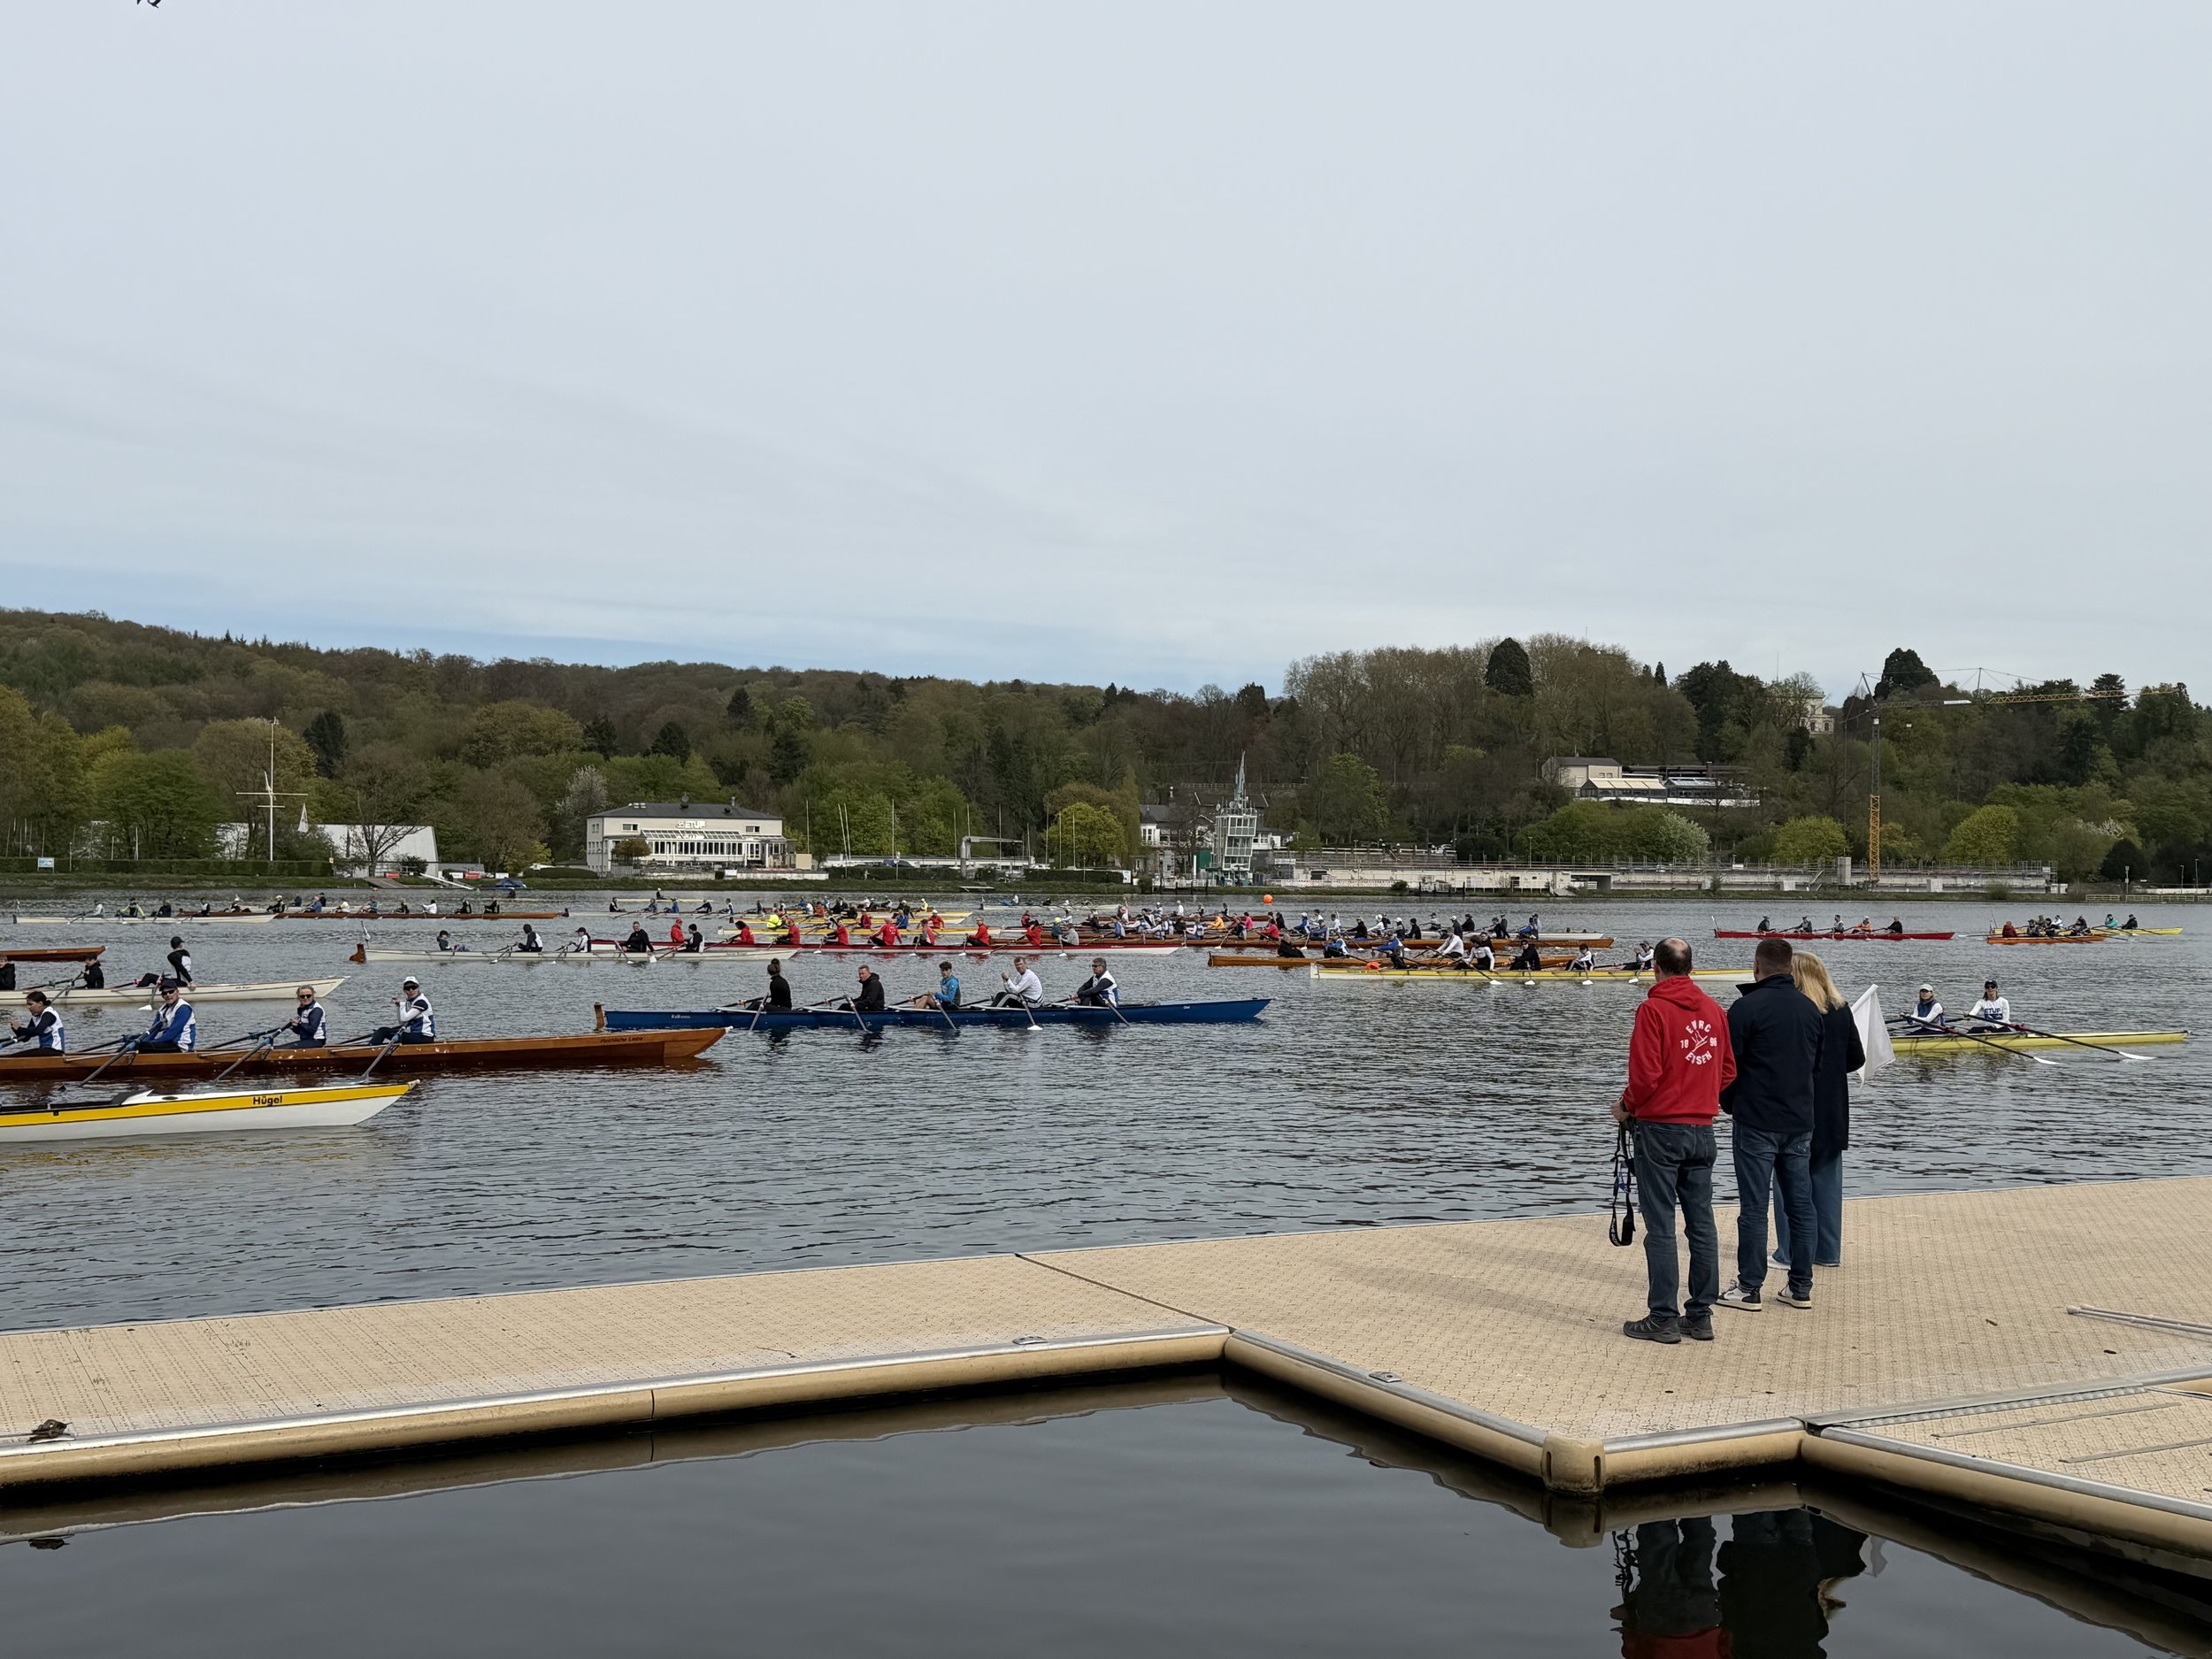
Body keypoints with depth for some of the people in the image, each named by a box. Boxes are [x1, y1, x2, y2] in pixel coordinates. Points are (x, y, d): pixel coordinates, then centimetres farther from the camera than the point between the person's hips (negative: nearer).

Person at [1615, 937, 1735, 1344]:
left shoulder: (1653, 1009, -12)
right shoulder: (1714, 1009, 6)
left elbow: (1646, 1074, -15)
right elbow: (1728, 1070, 10)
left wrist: (1627, 1107, 2)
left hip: (1660, 1128, -6)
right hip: (1703, 1129, 6)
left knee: (1660, 1226, -1)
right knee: (1701, 1223, 9)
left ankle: (1663, 1318, 1)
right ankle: (1700, 1315, 14)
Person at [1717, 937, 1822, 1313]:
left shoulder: (1747, 1007, -12)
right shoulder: (1810, 1008, 8)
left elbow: (1728, 1066, -9)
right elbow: (1818, 1064, 16)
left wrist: (1731, 1105, 8)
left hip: (1757, 1123, -6)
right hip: (1800, 1121, 6)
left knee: (1753, 1207, -2)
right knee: (1800, 1204, 10)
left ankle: (1749, 1289, 2)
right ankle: (1800, 1287, 15)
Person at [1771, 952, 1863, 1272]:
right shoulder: (1841, 1009, 2)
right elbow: (1857, 1058, 8)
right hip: (1833, 1111, 6)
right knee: (1827, 1178, 14)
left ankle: (1792, 1251, 6)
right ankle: (1828, 1251, 19)